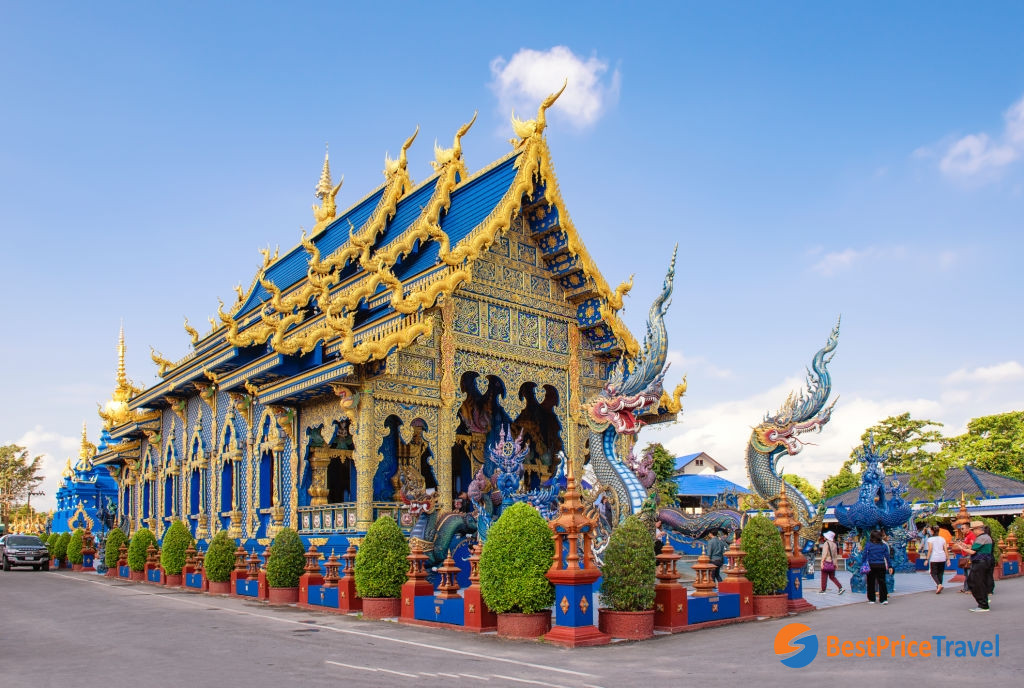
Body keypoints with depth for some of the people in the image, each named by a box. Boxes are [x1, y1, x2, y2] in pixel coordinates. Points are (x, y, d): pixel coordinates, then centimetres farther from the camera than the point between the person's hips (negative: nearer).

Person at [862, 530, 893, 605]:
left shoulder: (868, 545, -3)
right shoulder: (884, 545, 2)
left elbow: (864, 556, -3)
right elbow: (887, 557, 3)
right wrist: (890, 566, 8)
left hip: (871, 566, -1)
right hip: (881, 566, 1)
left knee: (871, 582, 8)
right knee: (882, 582, 6)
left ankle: (871, 599, 12)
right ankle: (884, 599, 2)